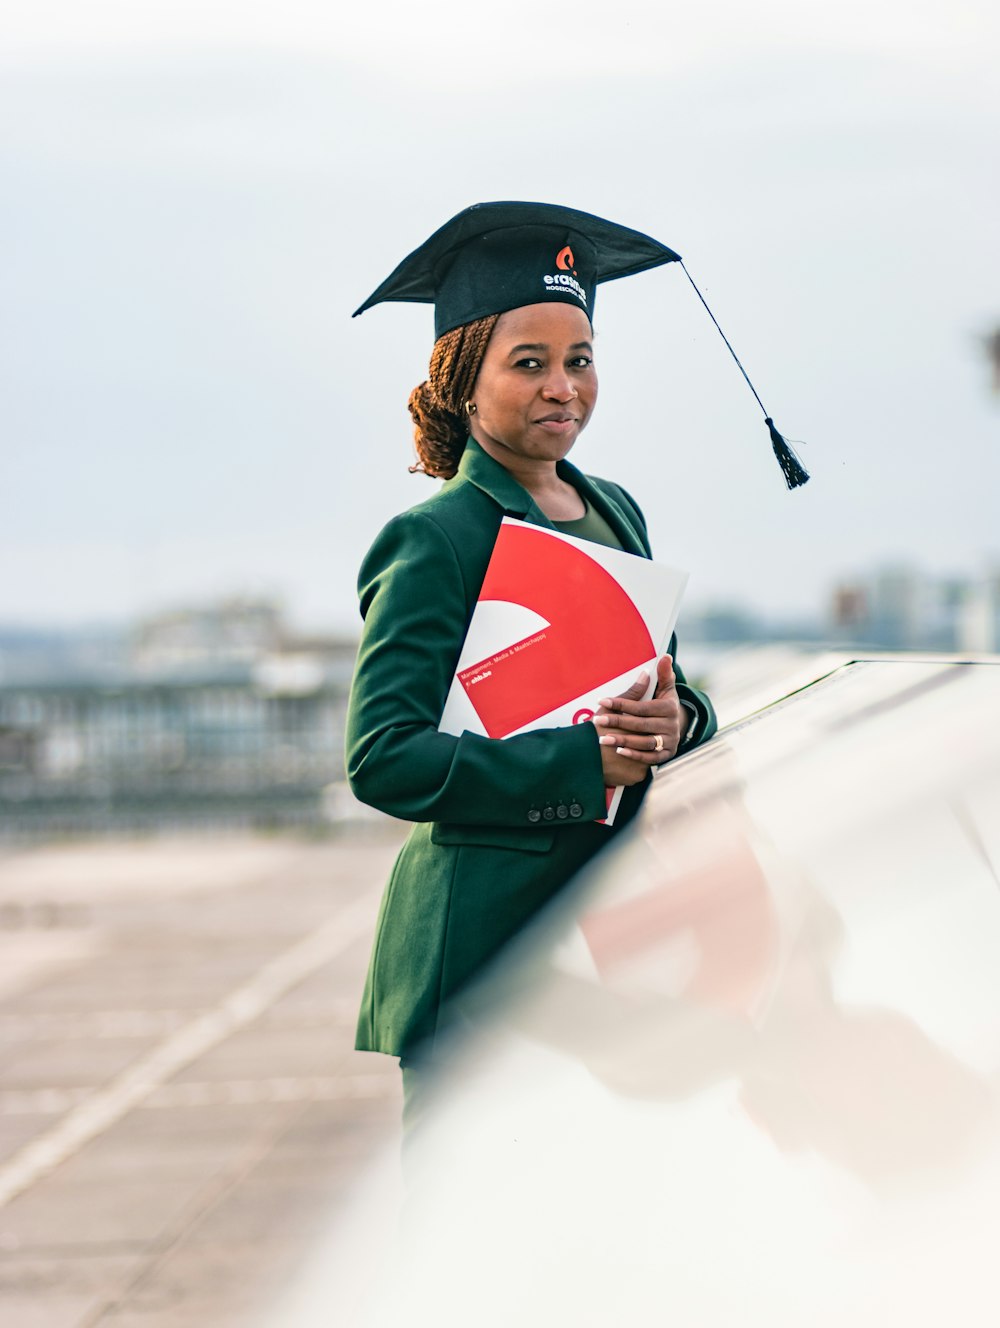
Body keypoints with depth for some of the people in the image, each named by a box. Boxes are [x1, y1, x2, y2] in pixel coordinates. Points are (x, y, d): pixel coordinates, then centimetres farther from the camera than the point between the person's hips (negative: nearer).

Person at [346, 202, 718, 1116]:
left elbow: (676, 695, 19)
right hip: (483, 935, -6)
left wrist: (675, 723, -5)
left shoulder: (617, 512, 15)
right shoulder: (432, 541, -8)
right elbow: (384, 758, -16)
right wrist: (583, 759, -20)